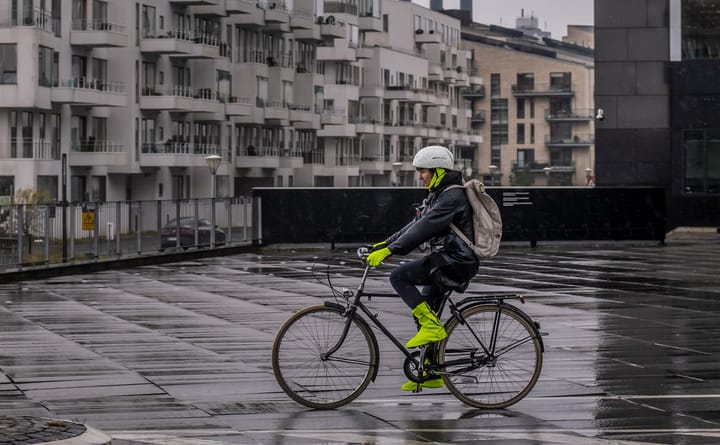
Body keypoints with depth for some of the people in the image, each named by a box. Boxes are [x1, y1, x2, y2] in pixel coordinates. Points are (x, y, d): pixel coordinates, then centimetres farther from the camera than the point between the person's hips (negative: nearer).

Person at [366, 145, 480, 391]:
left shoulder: (452, 196, -17)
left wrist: (389, 250, -28)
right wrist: (384, 243, 9)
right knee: (423, 312, 13)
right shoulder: (439, 194, 16)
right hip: (445, 260, 10)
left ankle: (432, 326, -14)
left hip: (455, 263, -10)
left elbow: (424, 228, -25)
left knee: (399, 276, -19)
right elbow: (416, 224, 17)